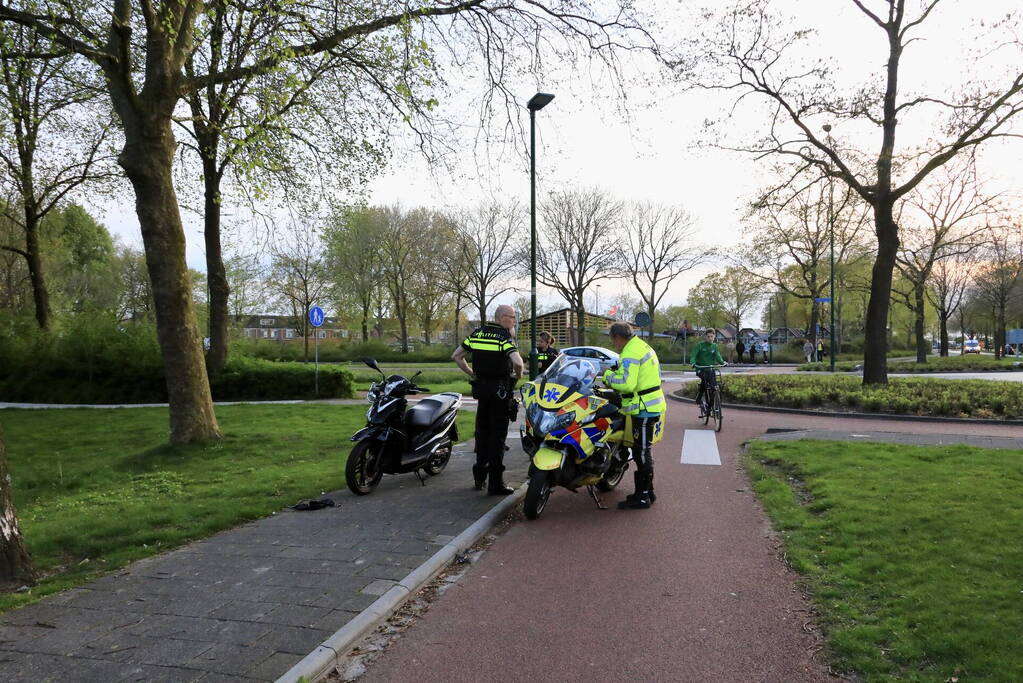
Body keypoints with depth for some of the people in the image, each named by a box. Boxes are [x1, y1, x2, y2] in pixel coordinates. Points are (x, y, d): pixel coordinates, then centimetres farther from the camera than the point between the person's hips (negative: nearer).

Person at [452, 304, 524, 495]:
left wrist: (472, 374, 13)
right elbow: (518, 362, -28)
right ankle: (495, 483, 2)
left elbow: (456, 356, 11)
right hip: (501, 390, -6)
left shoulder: (477, 333, 7)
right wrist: (518, 376, -9)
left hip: (481, 388, 6)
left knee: (482, 432, 17)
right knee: (498, 435, -1)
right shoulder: (505, 336, -13)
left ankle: (480, 476, 26)